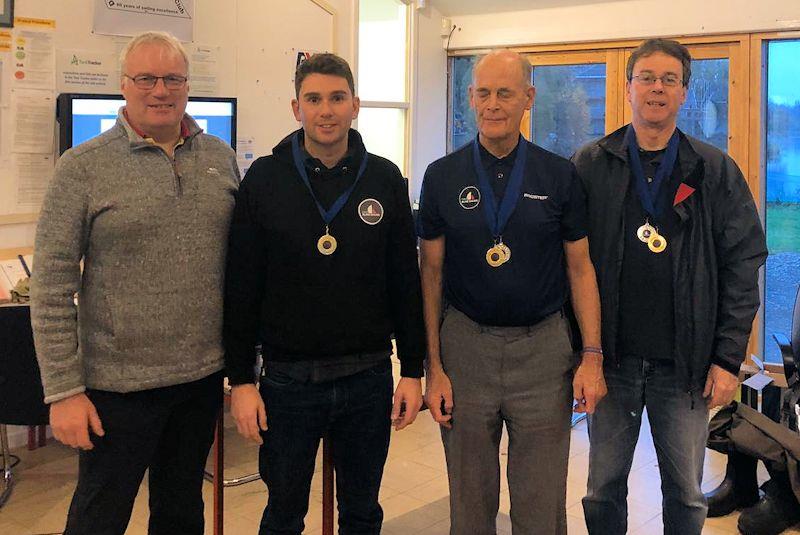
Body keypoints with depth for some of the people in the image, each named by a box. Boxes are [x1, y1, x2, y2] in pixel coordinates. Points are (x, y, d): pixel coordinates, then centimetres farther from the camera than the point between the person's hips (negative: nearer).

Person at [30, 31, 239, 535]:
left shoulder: (222, 158, 5)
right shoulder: (83, 167, -7)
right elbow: (52, 289, -8)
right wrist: (64, 390, -11)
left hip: (204, 378, 4)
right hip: (120, 382, -3)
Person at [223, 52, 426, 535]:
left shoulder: (385, 179, 1)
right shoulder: (265, 179, -3)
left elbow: (406, 282, 4)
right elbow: (241, 288, -2)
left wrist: (413, 370, 2)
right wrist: (241, 380, -4)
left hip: (369, 378, 2)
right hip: (288, 380, -1)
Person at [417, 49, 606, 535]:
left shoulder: (559, 175, 0)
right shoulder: (443, 176, 0)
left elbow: (580, 267, 3)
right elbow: (432, 272, 2)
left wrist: (593, 357, -4)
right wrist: (434, 367, -2)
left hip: (543, 347, 0)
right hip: (465, 345, 1)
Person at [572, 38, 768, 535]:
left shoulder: (716, 171, 2)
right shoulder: (591, 166, 2)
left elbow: (743, 262, 0)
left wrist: (729, 358, -5)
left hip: (686, 362, 0)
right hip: (611, 358, 0)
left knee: (686, 495, 13)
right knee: (603, 489, 12)